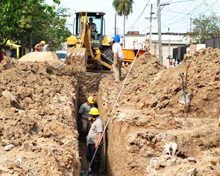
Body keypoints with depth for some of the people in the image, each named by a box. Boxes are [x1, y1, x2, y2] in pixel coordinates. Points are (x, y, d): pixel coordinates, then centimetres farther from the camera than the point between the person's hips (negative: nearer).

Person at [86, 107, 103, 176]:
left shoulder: (98, 122, -20)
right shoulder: (95, 120, 11)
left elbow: (100, 133, -24)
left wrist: (97, 144, -26)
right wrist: (91, 121, 14)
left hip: (95, 144, -11)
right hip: (90, 142, 11)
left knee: (95, 158, 0)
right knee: (88, 156, 18)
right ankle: (92, 170, 30)